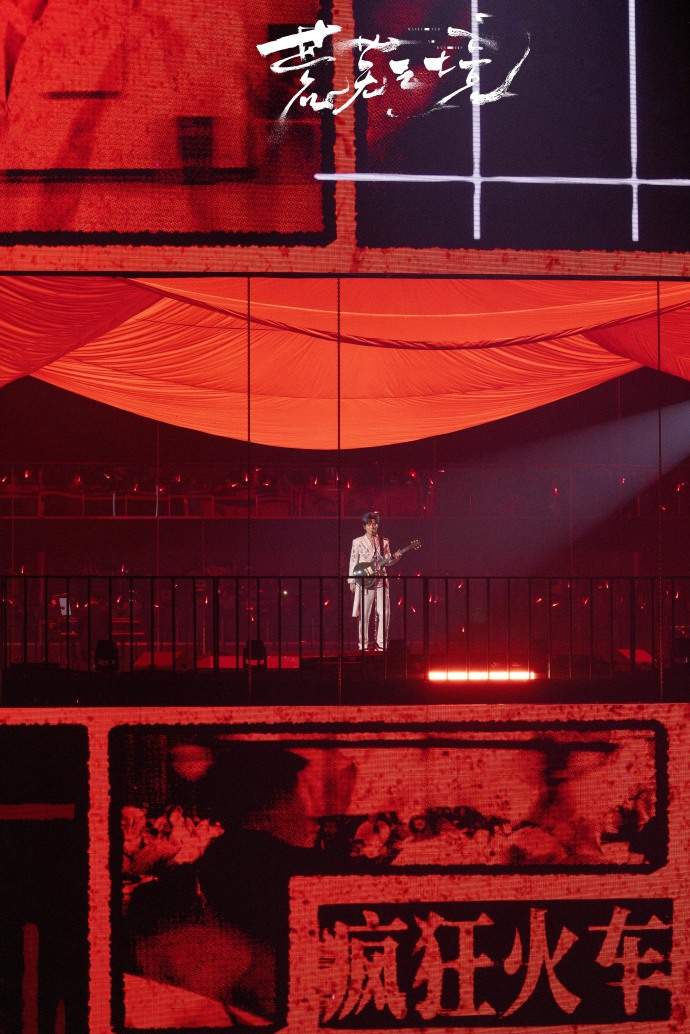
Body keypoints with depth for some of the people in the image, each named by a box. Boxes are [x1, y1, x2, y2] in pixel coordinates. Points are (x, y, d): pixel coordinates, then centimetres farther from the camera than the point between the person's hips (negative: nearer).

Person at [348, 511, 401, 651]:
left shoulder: (384, 542, 11)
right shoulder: (357, 542, 4)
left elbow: (387, 562, 10)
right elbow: (353, 563, 3)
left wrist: (395, 557, -11)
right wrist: (351, 582, -1)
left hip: (381, 581, 3)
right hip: (364, 582, -3)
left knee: (384, 613, -4)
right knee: (364, 614, -3)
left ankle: (381, 643, 3)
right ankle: (364, 644, 4)